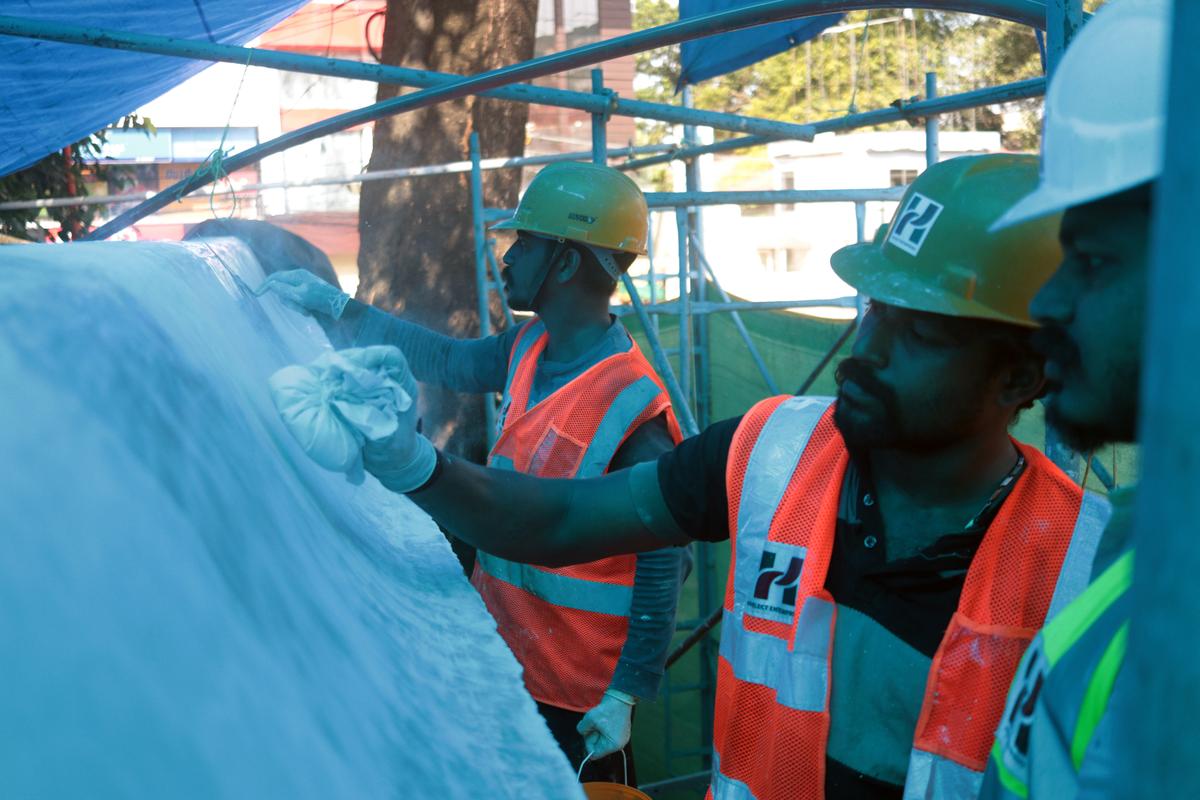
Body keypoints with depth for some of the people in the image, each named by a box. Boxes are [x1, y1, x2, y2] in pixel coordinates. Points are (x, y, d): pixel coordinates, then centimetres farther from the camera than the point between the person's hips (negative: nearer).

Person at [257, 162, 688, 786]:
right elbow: (449, 361, 17)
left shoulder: (633, 405, -24)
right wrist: (336, 309, 15)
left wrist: (625, 697, -19)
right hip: (505, 653, 8)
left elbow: (662, 561, -21)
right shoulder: (529, 348, -1)